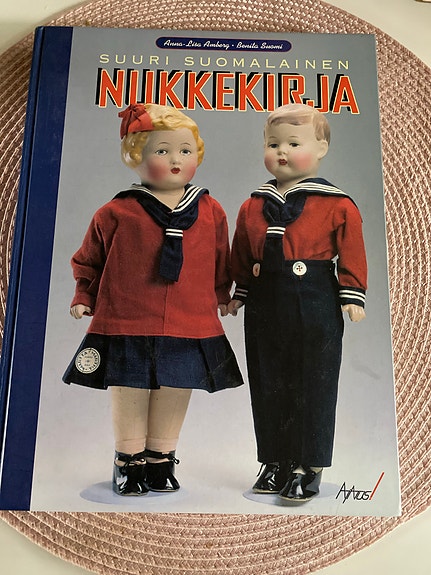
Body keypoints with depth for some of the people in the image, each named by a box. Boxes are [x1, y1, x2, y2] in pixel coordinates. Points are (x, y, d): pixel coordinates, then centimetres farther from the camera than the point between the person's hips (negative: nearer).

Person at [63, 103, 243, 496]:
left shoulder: (211, 212, 5)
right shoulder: (117, 213, -2)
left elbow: (221, 259, 17)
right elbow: (89, 258, 10)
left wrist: (222, 296, 19)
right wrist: (84, 297, 5)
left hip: (189, 325, 2)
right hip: (127, 325, -2)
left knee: (174, 393, 12)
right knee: (129, 392, 8)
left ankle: (160, 459, 32)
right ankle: (129, 460, 29)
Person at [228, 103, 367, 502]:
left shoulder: (336, 205, -3)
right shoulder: (253, 207, 9)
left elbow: (351, 253, -2)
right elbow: (241, 256, 15)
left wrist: (352, 295, -7)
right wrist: (239, 293, 13)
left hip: (315, 307, -4)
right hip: (265, 308, 5)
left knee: (313, 386, 3)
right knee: (268, 386, 11)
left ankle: (308, 467, 19)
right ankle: (275, 461, 28)